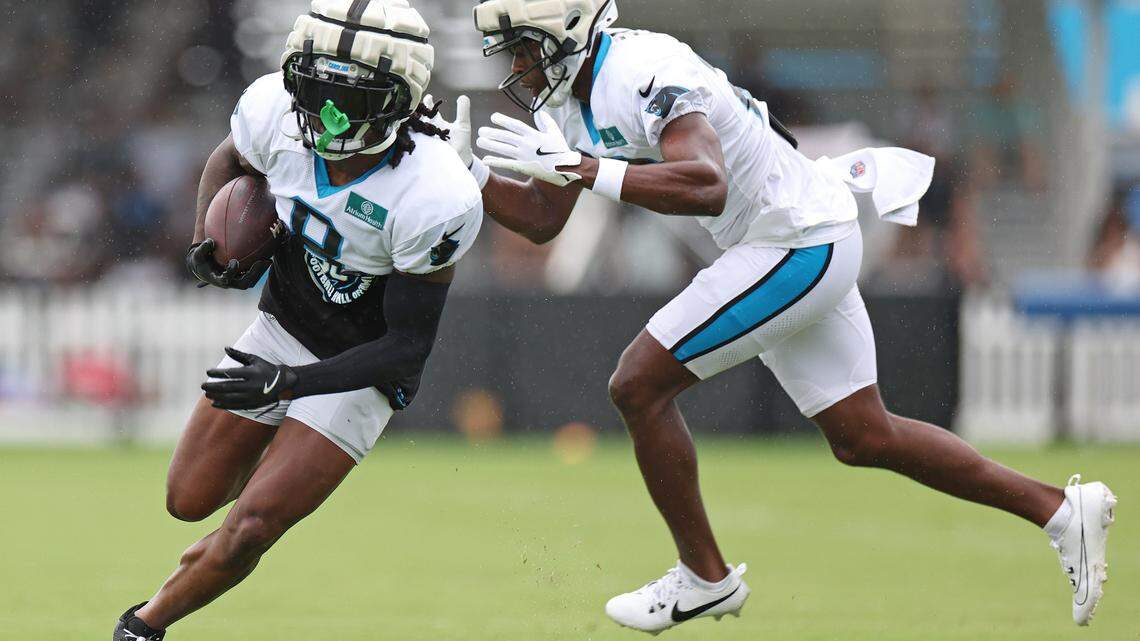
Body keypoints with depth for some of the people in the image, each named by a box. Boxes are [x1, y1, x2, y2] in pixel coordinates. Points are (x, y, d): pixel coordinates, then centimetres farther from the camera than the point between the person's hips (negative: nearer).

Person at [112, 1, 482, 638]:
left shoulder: (434, 200, -35)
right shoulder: (277, 111, -22)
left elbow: (409, 346, -25)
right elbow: (230, 160, 6)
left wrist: (287, 382, -34)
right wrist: (209, 244, -13)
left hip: (363, 371, -5)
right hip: (282, 331, 5)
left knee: (250, 528, -13)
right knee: (192, 501, 11)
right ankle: (274, 466, 44)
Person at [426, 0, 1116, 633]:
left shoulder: (640, 73, -24)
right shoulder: (572, 97, 7)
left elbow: (706, 186, -38)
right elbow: (542, 219, 14)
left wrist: (583, 168, -38)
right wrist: (468, 170, 0)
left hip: (801, 244, -10)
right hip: (798, 249, 10)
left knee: (639, 385, -10)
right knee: (863, 438, 14)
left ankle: (705, 577, 3)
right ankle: (1060, 508, 19)